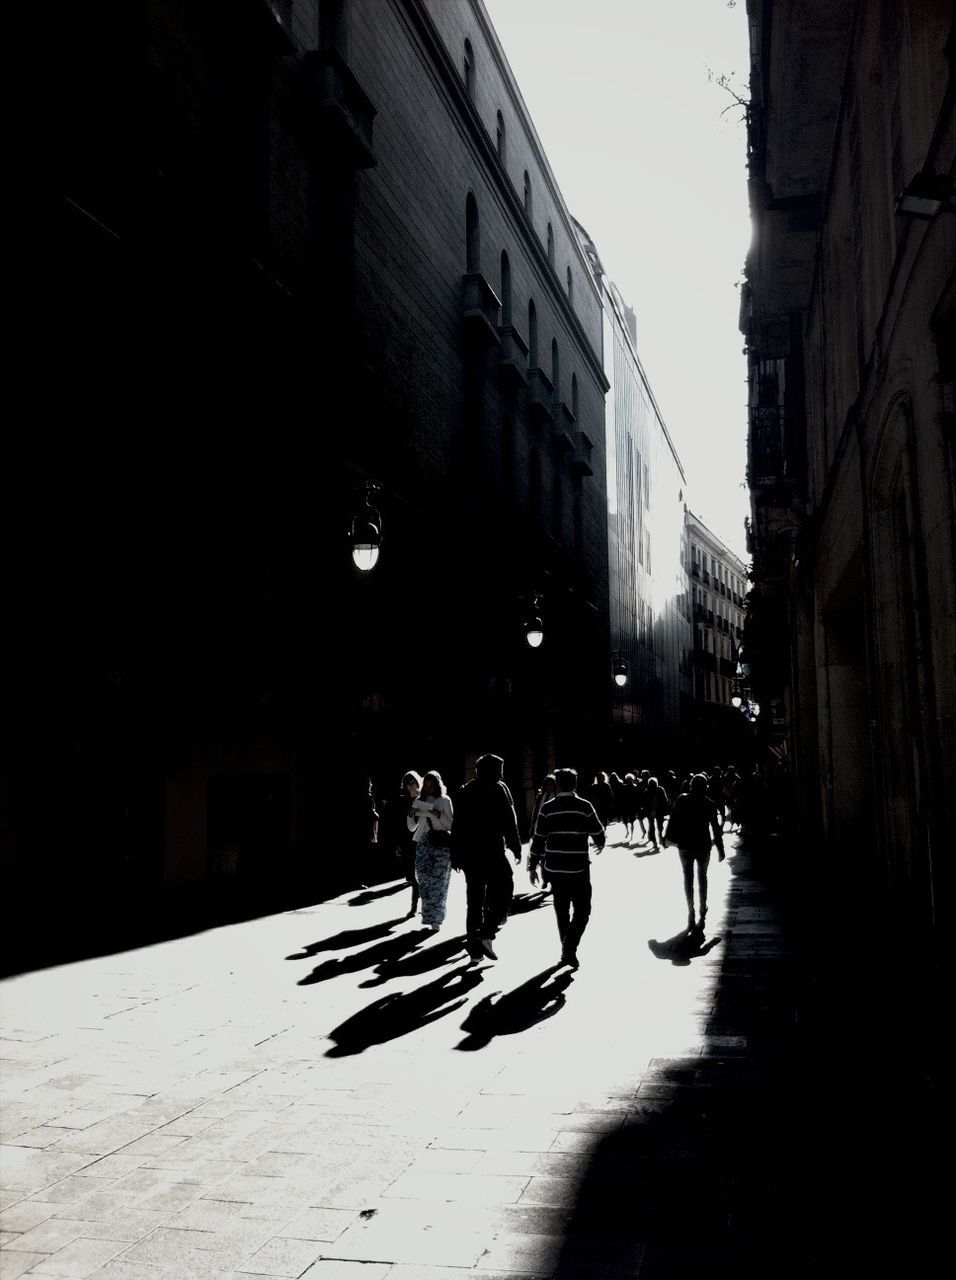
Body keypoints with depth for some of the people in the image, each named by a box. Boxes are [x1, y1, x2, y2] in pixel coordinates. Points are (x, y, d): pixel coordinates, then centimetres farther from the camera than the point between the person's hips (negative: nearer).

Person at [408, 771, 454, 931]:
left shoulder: (444, 801, 6)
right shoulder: (419, 801, 14)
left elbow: (450, 824, 1)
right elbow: (412, 828, 15)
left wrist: (437, 814, -14)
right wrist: (412, 814, -4)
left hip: (441, 845, -3)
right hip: (423, 844, 3)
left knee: (438, 883, -8)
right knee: (424, 882, -1)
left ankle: (435, 920, -4)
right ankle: (428, 918, 6)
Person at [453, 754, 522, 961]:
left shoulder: (464, 791, 13)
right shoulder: (498, 789, -6)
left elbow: (457, 825, 14)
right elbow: (509, 822, -10)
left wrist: (457, 855, 17)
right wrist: (516, 849, -4)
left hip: (468, 853, 6)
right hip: (492, 851, -6)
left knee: (474, 899, 11)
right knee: (503, 890, 2)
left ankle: (475, 948, 12)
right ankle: (486, 933, -15)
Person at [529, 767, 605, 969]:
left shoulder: (547, 808, -2)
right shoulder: (584, 806, -7)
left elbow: (538, 840, -2)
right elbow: (598, 833, 0)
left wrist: (533, 866, 8)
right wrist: (600, 844, 24)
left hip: (555, 869, 3)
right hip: (578, 868, -3)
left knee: (562, 911, 17)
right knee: (582, 911, 7)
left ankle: (567, 950, 26)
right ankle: (569, 949, -12)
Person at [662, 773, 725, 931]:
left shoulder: (682, 799, -7)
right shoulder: (710, 804, -6)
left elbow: (672, 820, -7)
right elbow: (716, 829, -5)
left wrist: (666, 838, 2)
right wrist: (720, 849, 2)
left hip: (684, 845, 0)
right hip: (703, 845, 0)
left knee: (688, 877, 8)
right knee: (702, 877, 15)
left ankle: (691, 913, 3)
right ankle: (702, 911, 14)